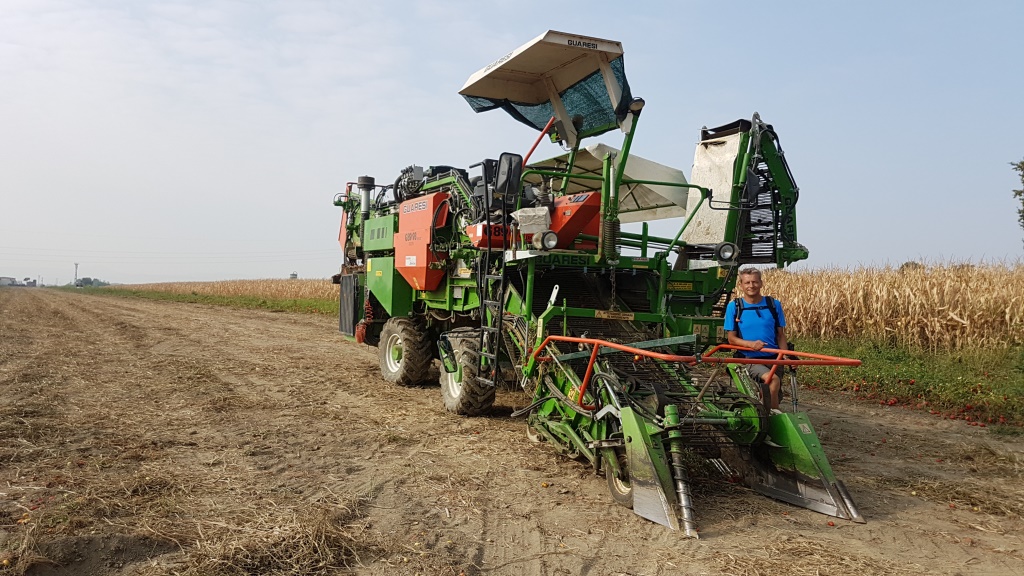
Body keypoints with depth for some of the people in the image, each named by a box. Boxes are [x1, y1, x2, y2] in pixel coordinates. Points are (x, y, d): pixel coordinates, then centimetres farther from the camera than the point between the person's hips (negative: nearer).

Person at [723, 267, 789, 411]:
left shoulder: (774, 305, 5)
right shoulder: (734, 307, -1)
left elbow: (781, 335, 8)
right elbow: (731, 339, -1)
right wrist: (751, 344, -19)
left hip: (773, 358, 4)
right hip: (749, 359, -3)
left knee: (775, 394, 5)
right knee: (773, 380, -28)